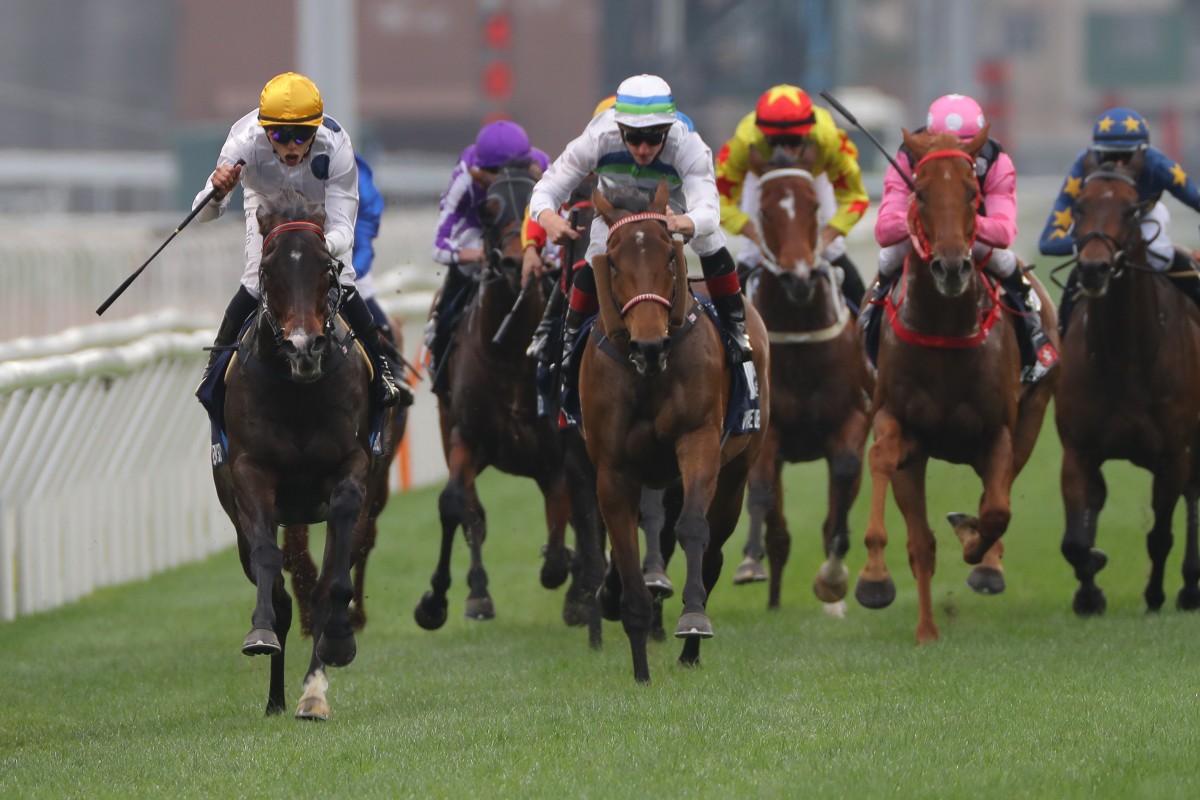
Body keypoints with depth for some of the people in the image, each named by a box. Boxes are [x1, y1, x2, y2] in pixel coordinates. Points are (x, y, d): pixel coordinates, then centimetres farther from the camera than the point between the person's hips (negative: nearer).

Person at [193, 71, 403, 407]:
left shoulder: (336, 146, -43)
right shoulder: (246, 140, -43)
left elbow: (342, 228, -45)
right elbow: (203, 213, -42)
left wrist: (323, 247, -68)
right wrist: (217, 193, -66)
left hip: (320, 203, 0)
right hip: (267, 200, 0)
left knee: (341, 284, -9)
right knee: (257, 280, -14)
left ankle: (378, 367, 15)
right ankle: (217, 362, 10)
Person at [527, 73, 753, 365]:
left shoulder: (688, 147, -44)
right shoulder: (598, 139, -41)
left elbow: (709, 212, -56)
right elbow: (546, 190, -38)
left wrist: (682, 223, -81)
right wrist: (548, 218, -63)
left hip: (674, 206, -1)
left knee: (710, 243, -25)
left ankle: (735, 329, -7)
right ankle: (569, 334, 4)